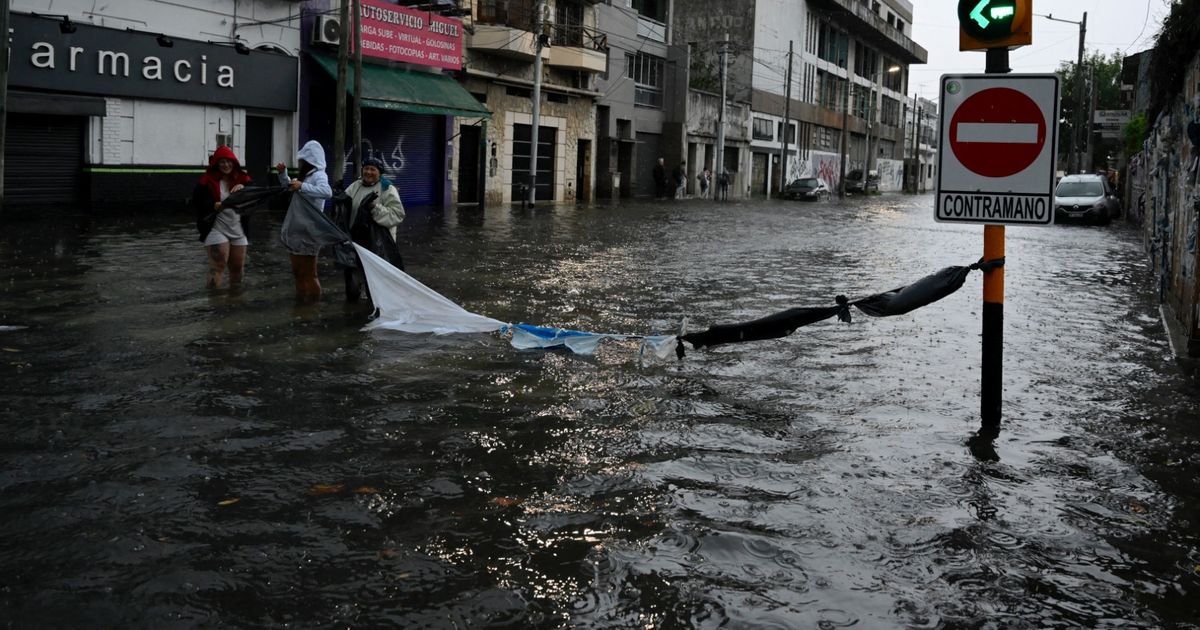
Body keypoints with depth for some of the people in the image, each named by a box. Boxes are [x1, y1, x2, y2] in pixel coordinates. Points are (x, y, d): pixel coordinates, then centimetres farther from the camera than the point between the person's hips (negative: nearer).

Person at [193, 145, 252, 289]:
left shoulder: (241, 179, 7)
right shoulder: (207, 181, -6)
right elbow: (196, 202, -11)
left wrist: (243, 187, -21)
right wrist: (215, 205, -25)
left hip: (238, 230, 5)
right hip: (216, 230, -5)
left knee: (238, 268, 15)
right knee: (217, 267, -15)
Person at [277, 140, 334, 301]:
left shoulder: (318, 175, -16)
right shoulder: (305, 176, 12)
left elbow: (327, 192, -37)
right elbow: (289, 186, 29)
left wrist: (302, 187, -39)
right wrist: (283, 173, 11)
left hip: (308, 232, -10)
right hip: (298, 231, 10)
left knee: (307, 270, -1)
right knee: (297, 268, 18)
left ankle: (312, 297, 10)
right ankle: (301, 296, 28)